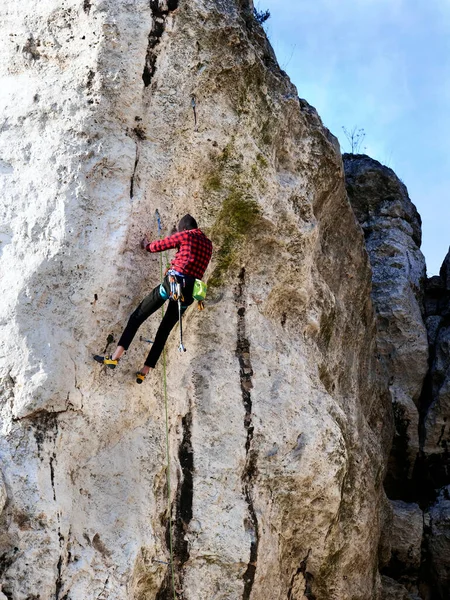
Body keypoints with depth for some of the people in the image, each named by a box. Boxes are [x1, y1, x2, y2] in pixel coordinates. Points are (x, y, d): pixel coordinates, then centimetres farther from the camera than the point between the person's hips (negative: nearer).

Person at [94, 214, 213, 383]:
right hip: (189, 292, 5)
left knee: (137, 317, 2)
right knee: (164, 331, 13)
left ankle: (114, 358, -8)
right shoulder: (208, 244, 19)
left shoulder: (185, 235, 3)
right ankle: (143, 372, 13)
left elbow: (157, 246, 9)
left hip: (173, 282, -5)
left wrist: (147, 245, 31)